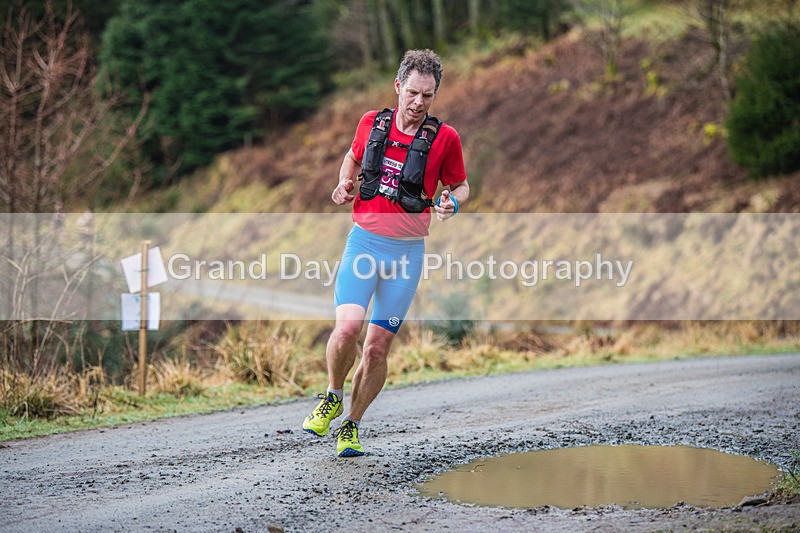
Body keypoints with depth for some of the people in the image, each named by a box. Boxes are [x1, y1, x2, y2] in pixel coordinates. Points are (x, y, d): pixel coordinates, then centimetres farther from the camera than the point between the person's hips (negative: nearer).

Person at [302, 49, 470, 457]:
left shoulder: (444, 138, -3)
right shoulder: (372, 123, 3)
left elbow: (461, 185, 10)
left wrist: (452, 202, -12)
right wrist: (345, 183, 4)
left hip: (407, 253, 0)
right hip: (364, 241, 1)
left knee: (378, 347, 0)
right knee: (348, 326, -20)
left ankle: (351, 426, 20)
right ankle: (332, 398, 8)